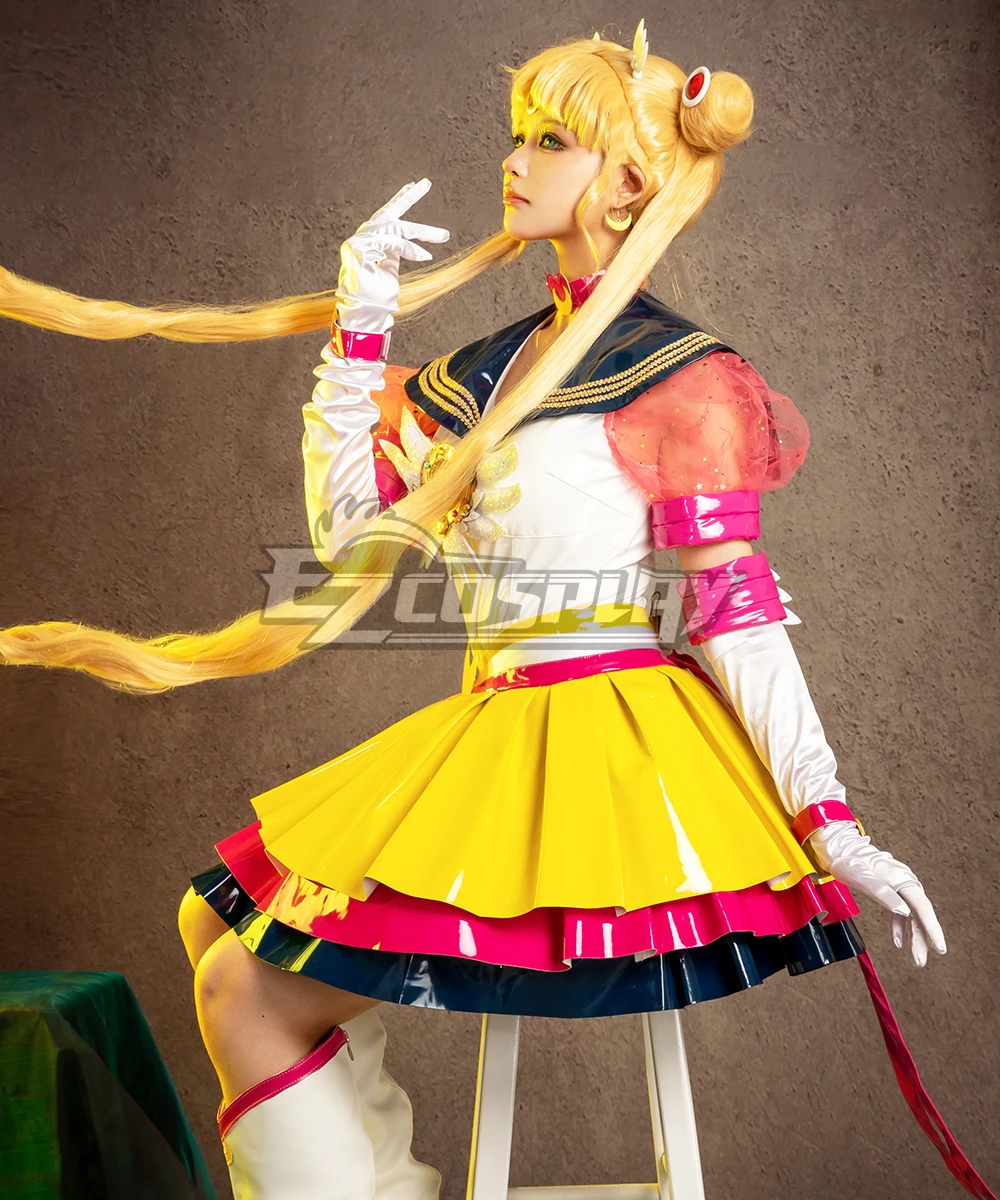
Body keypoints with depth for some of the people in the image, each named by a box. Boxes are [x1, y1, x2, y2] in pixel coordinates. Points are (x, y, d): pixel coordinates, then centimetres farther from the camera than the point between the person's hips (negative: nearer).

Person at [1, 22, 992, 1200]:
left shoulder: (679, 381, -8)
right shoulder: (492, 366, 14)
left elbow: (739, 616, -11)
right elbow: (350, 528, 10)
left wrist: (831, 827, -16)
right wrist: (360, 328, 6)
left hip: (606, 756, -8)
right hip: (497, 740, 8)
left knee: (253, 991, -12)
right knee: (218, 921, 13)